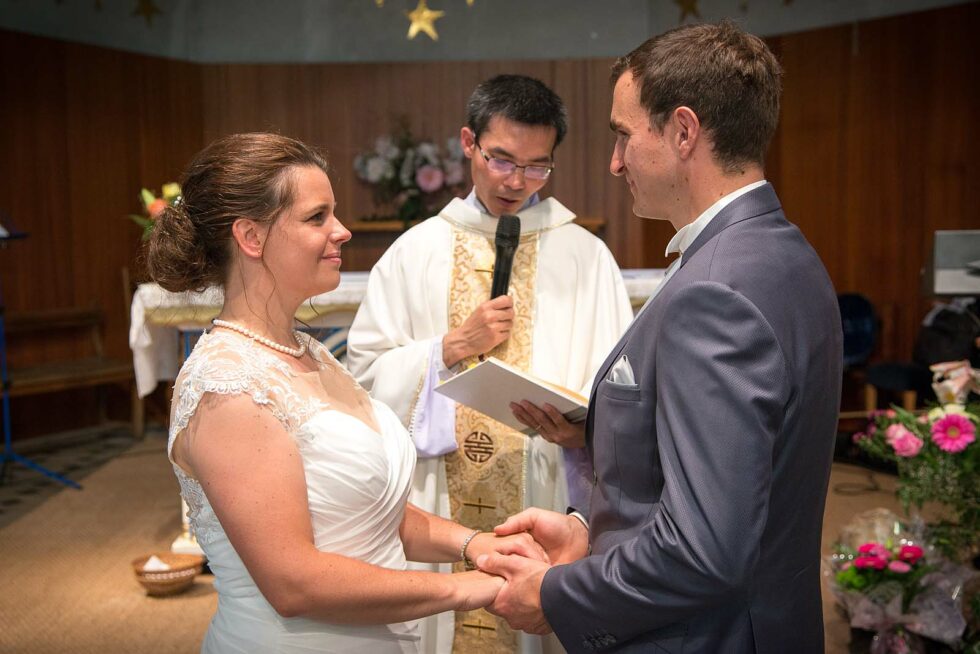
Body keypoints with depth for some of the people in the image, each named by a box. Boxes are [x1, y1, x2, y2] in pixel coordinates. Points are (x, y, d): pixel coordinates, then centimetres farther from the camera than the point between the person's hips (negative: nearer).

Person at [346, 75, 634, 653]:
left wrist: (582, 431, -24)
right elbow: (368, 370, 1)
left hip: (543, 507, -1)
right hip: (437, 504, 1)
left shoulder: (585, 256, 0)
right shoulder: (416, 252, 5)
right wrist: (451, 346, -11)